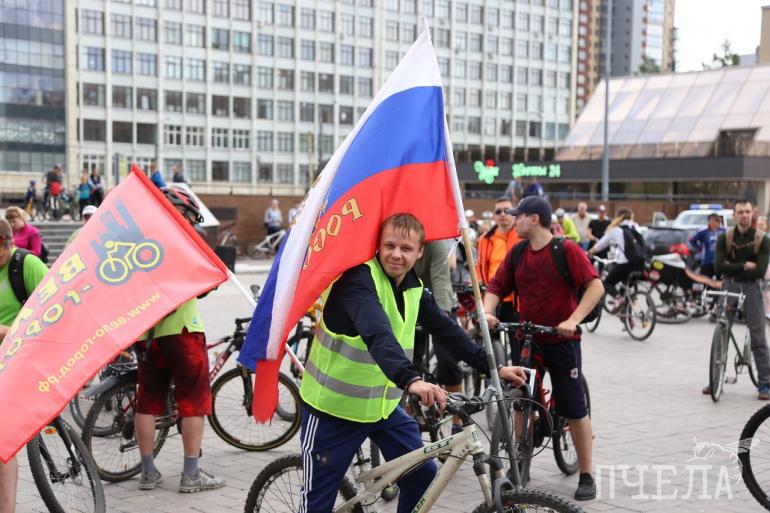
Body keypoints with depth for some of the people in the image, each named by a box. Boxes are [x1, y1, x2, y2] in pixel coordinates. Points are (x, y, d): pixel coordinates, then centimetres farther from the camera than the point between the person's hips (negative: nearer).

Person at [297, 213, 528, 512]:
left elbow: (447, 331, 5)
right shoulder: (359, 277, -23)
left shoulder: (414, 289, 2)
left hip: (383, 405, 7)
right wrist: (411, 380, -53)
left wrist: (493, 367, -5)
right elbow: (377, 334, -39)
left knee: (422, 473, 3)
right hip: (334, 407, -7)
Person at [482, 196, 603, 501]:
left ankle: (586, 476, 14)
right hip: (525, 338, 5)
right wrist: (487, 312, -18)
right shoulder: (516, 254, 4)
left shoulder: (566, 249, -11)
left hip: (561, 340, -5)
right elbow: (496, 287, 2)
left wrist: (573, 320, -27)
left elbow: (595, 286, -17)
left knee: (574, 410, 2)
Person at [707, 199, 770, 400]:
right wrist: (745, 266, -15)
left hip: (751, 287, -2)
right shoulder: (724, 238, 1)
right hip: (729, 286, 2)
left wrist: (732, 268, -12)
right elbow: (718, 267, -10)